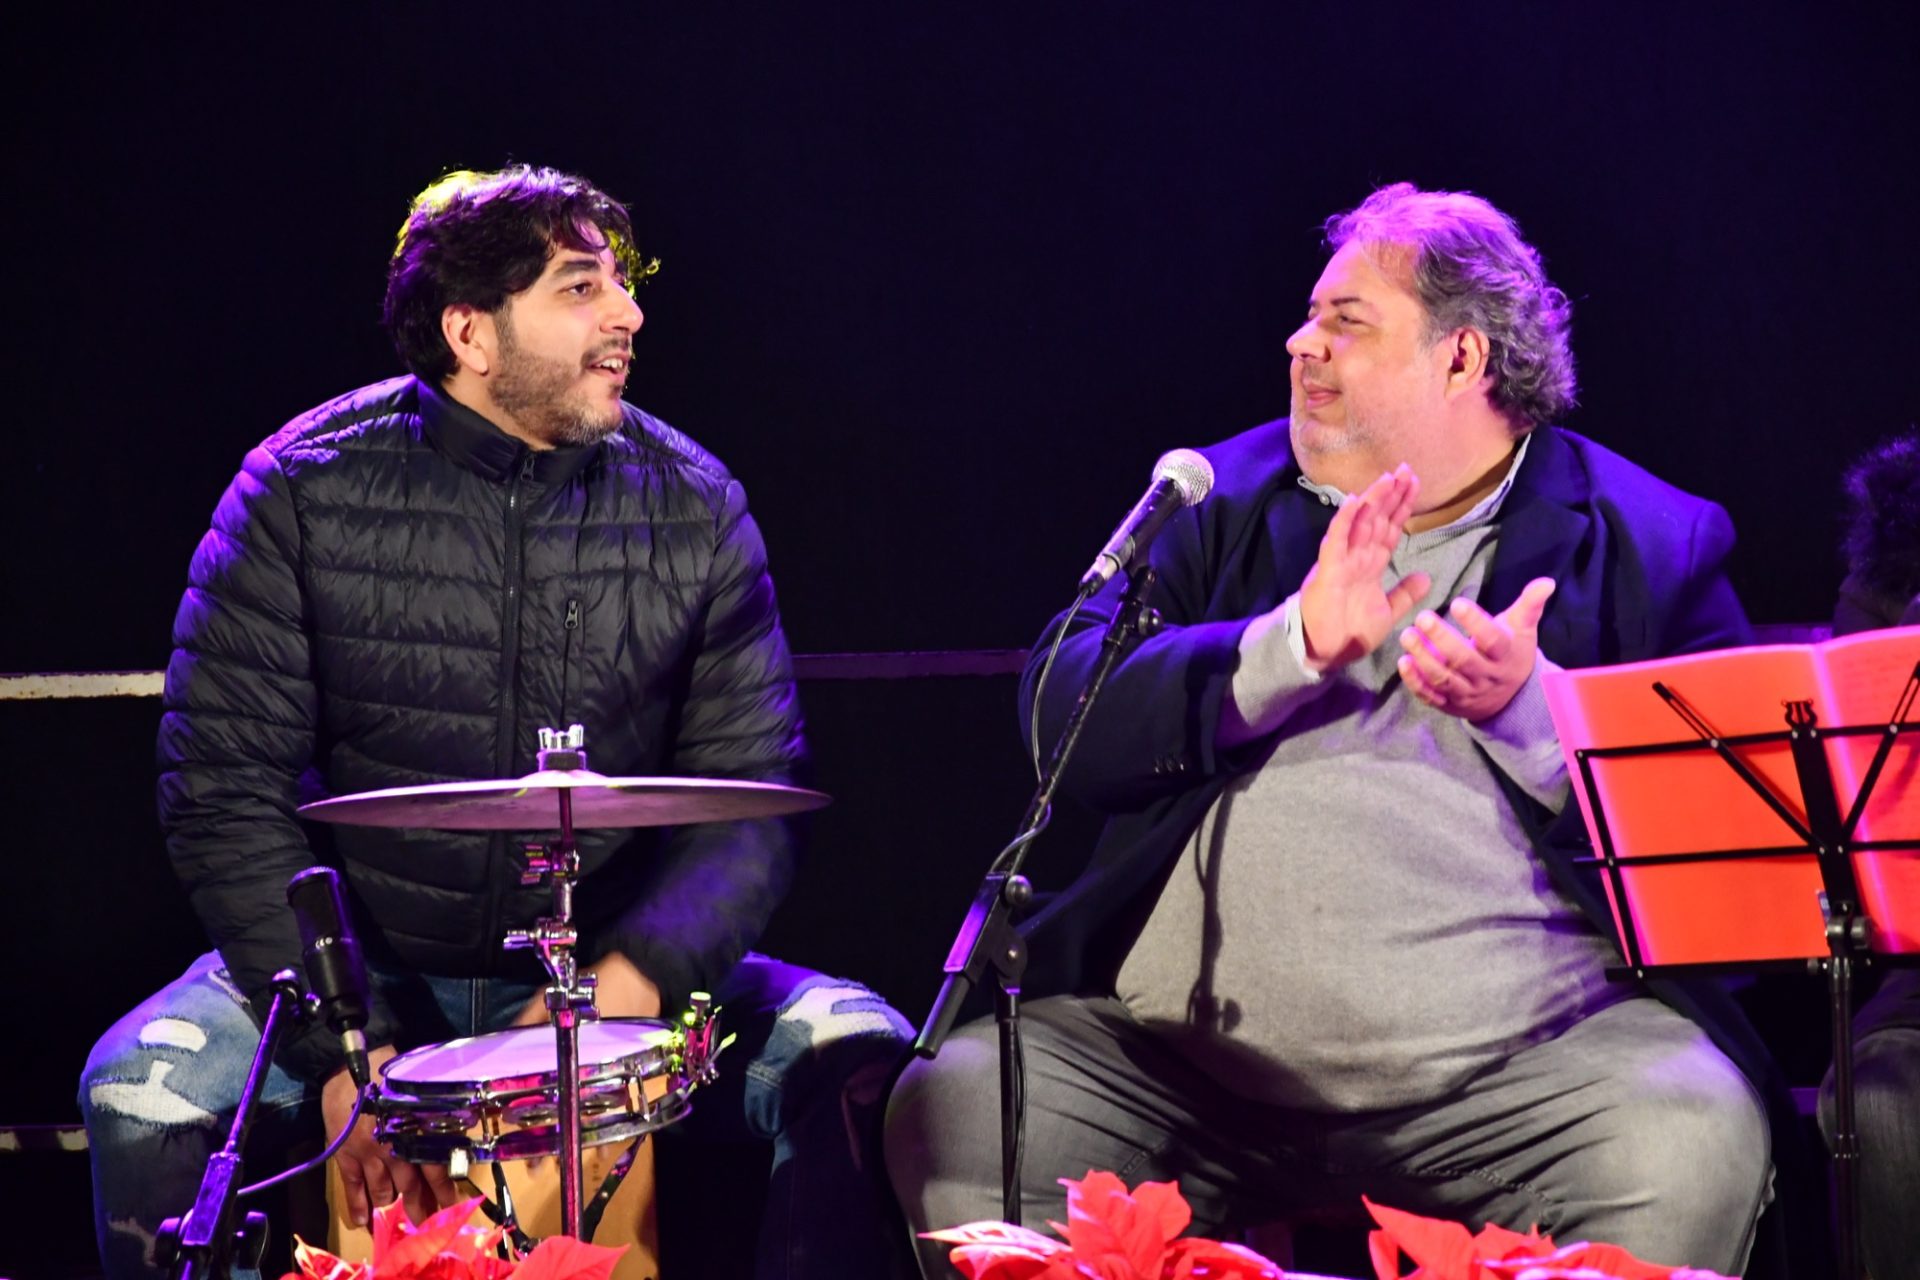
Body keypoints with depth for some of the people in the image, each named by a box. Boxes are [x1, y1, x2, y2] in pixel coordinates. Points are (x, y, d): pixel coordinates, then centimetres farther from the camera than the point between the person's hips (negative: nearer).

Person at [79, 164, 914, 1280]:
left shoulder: (695, 506, -3)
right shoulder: (305, 493, -8)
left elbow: (751, 796, -4)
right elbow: (226, 792, -9)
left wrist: (634, 977, -23)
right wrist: (346, 1048, -20)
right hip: (360, 963, -1)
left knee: (860, 1058, -21)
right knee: (145, 1083, -28)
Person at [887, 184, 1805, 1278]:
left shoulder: (1648, 542, 8)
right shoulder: (1228, 498, 16)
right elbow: (1065, 713, 3)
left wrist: (1527, 707, -15)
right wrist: (1291, 646, -10)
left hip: (1516, 1057, -2)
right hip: (1181, 1052, 2)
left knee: (1693, 1142, -30)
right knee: (952, 1106, -21)